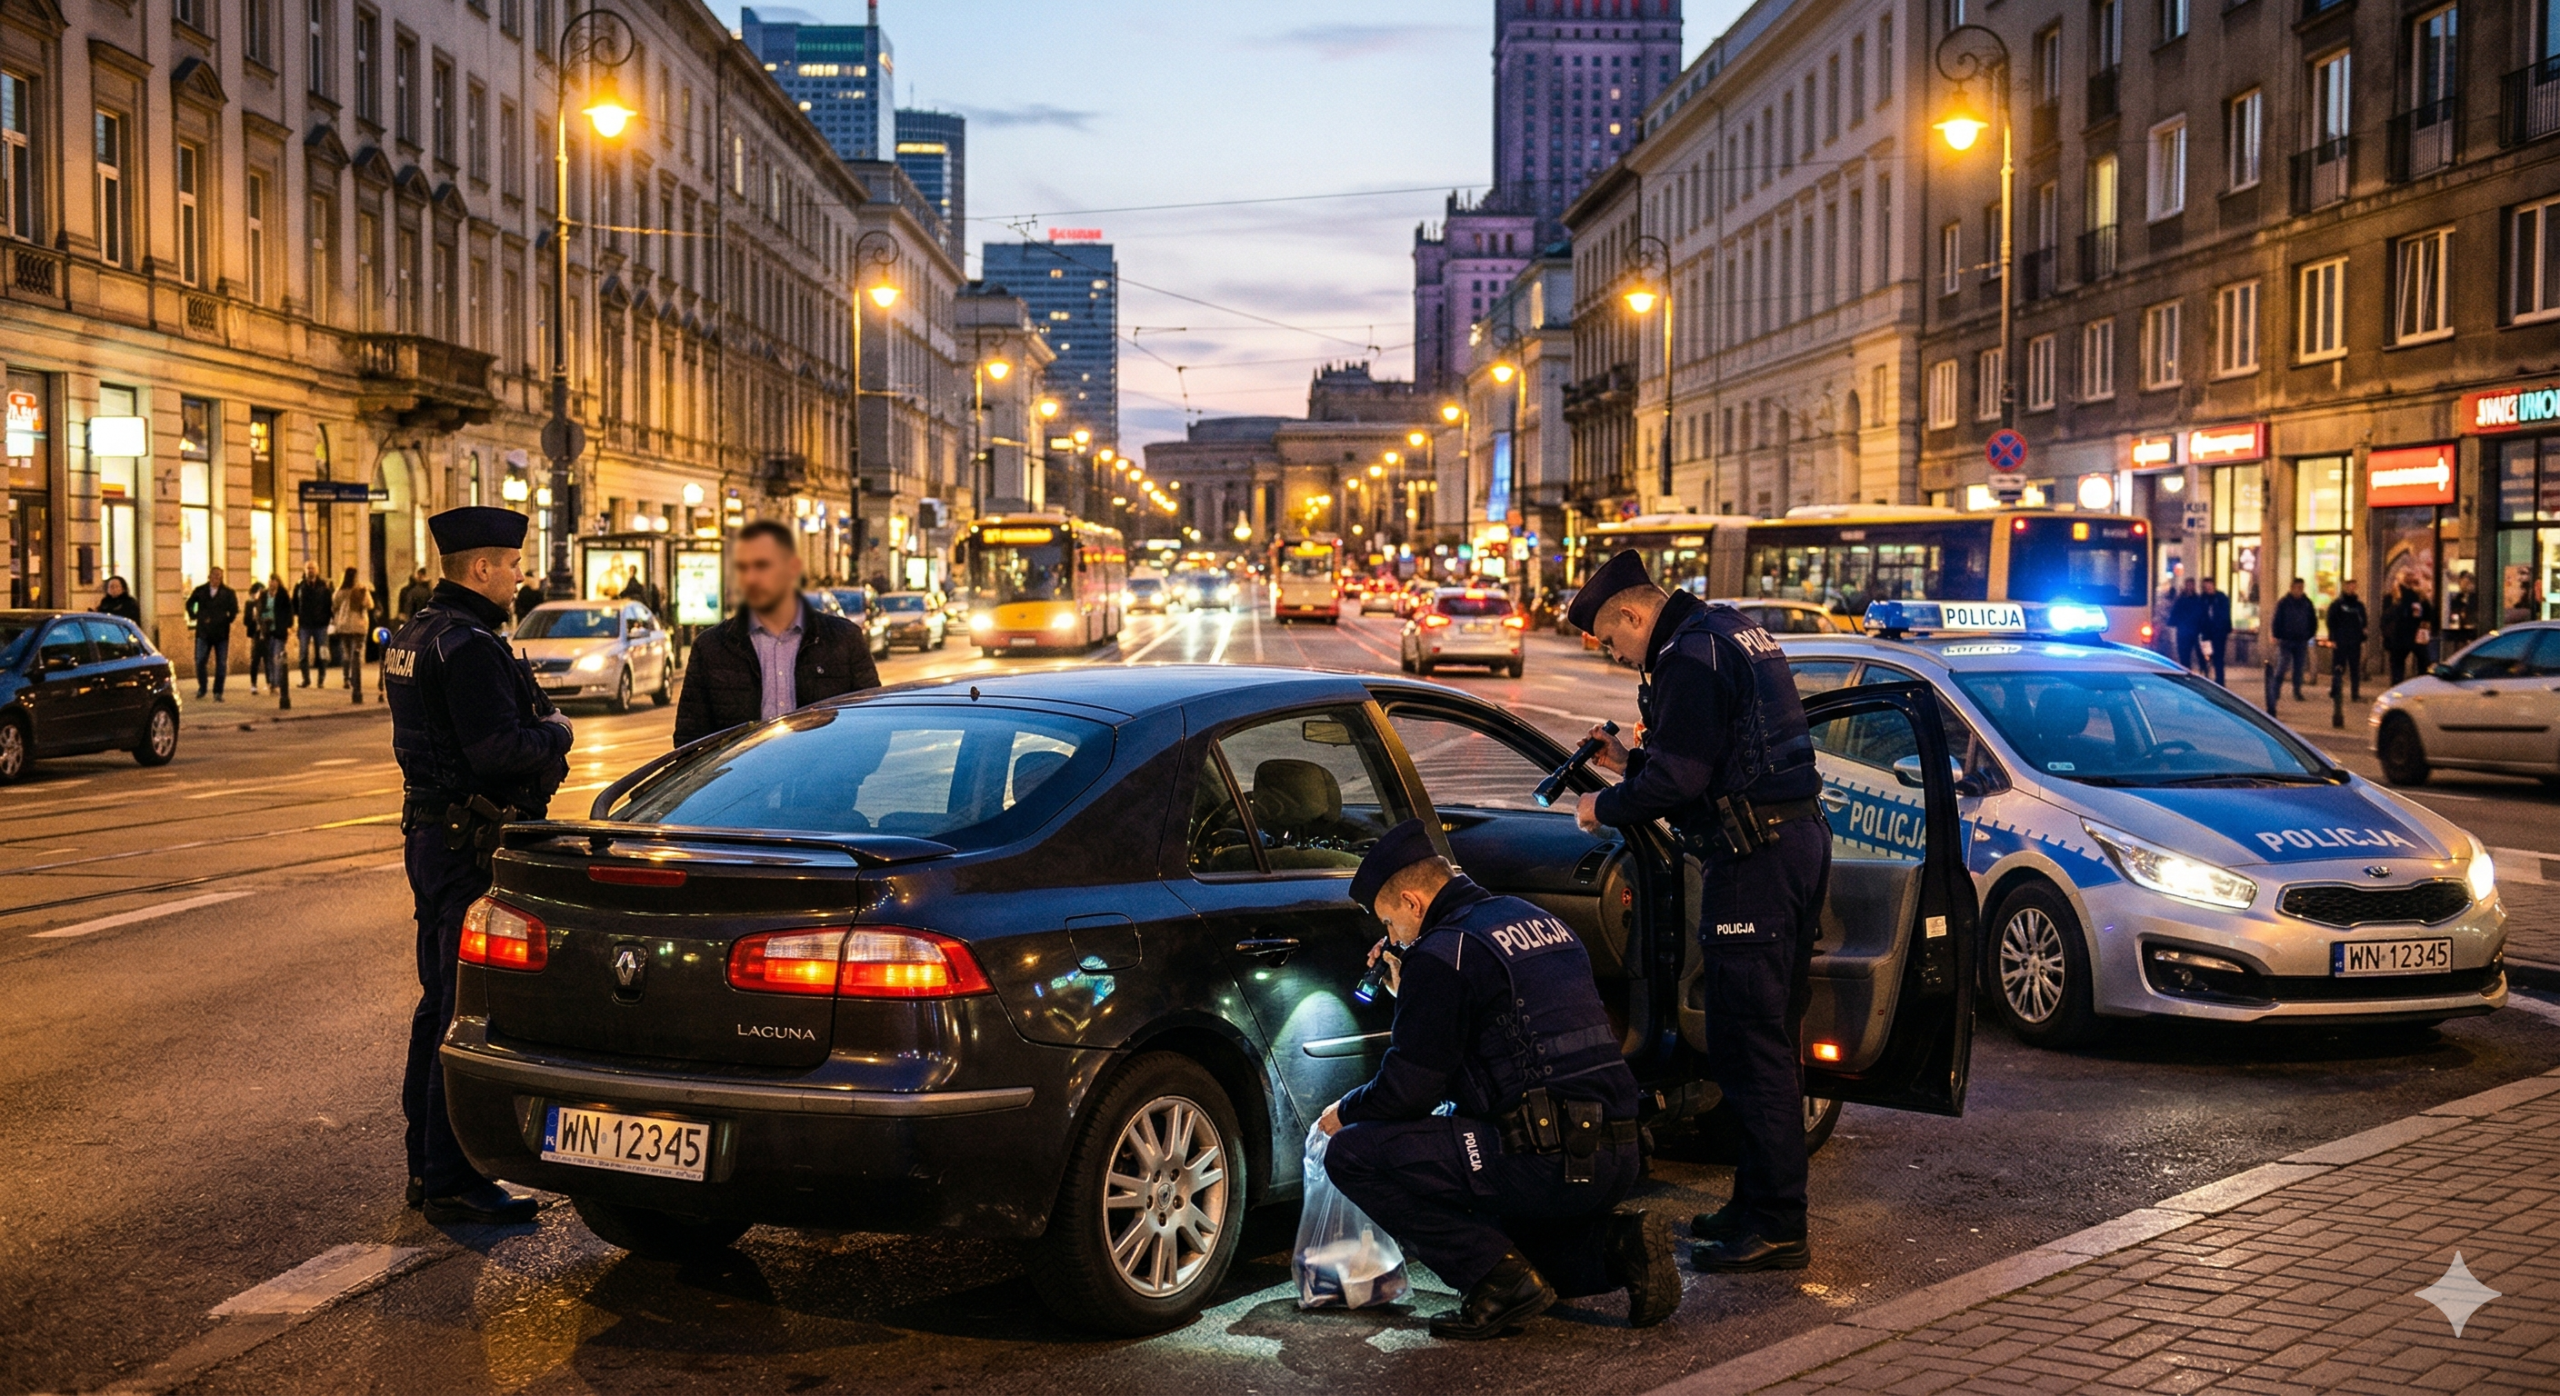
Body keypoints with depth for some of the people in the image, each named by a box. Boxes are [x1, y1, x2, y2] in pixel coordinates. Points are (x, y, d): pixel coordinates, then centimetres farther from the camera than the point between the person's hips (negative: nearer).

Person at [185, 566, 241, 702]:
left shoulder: (228, 593, 1)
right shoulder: (200, 591, 6)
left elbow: (234, 611, -1)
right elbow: (189, 604, 19)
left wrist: (226, 620, -8)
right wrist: (193, 616, 9)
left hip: (221, 633, -1)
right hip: (203, 632, 1)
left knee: (221, 664, 1)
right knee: (200, 661, -1)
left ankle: (218, 692, 9)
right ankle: (202, 688, 18)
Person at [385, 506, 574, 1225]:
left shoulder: (414, 635, 15)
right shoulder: (468, 646, -19)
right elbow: (499, 750, -26)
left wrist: (534, 732, 8)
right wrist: (556, 731, -8)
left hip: (434, 836, 11)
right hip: (475, 848, -11)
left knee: (440, 1002, 17)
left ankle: (427, 1165, 27)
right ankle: (454, 1182, -1)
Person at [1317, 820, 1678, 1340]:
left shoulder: (1443, 950, -9)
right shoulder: (1537, 920, 18)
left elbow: (1409, 1091, -9)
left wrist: (1344, 1112, 10)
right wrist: (1410, 989, 27)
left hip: (1545, 1161, -9)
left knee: (1351, 1154, -5)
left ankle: (1499, 1281, -7)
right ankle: (1616, 1242, 9)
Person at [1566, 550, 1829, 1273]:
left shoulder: (1689, 657, -13)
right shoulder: (1736, 632, 19)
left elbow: (1679, 780, -18)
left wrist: (1605, 806, -3)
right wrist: (1628, 761, 22)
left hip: (1755, 860, -11)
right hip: (1800, 839, 11)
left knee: (1749, 1045, -7)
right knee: (1770, 1037, 15)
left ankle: (1775, 1227, -4)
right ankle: (1760, 1206, 24)